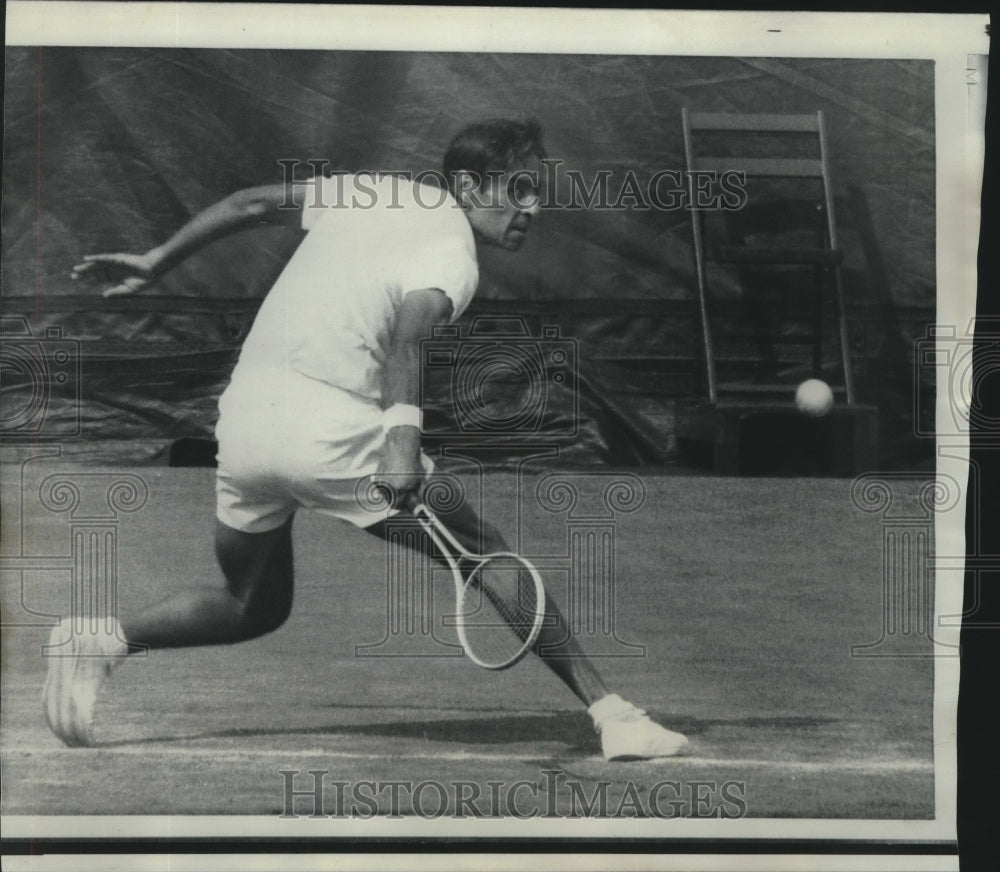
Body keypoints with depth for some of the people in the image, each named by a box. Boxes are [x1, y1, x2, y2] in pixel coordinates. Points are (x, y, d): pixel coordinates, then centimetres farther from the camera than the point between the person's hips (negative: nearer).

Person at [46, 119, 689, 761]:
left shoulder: (373, 193, 18)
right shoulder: (455, 260, -3)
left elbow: (249, 204, 22)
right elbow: (409, 329, -24)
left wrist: (156, 263, 32)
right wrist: (404, 436, -37)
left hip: (240, 416, 7)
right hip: (333, 429, -7)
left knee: (254, 609, 26)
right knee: (491, 558, 4)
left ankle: (102, 640, 9)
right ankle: (610, 714, 2)